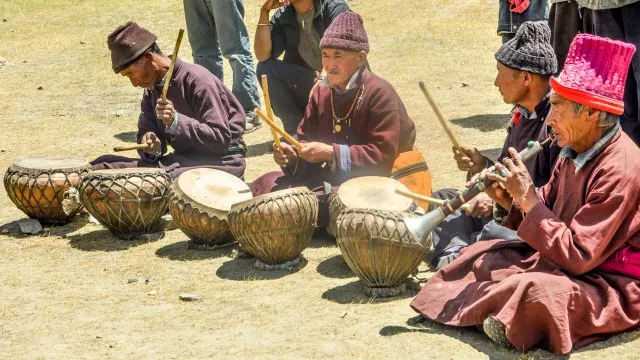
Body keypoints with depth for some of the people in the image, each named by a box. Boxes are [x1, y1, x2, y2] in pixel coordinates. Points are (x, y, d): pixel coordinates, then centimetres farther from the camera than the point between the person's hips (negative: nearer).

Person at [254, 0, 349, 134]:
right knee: (266, 68, -16)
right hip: (306, 85, 5)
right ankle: (298, 130, -7)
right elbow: (263, 56, -12)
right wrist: (264, 11, -16)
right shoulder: (282, 16, 0)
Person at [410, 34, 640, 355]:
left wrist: (528, 199, -25)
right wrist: (509, 199, -10)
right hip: (575, 261, 9)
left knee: (536, 291, -33)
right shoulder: (576, 151, 2)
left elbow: (577, 258, -28)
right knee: (484, 256, 6)